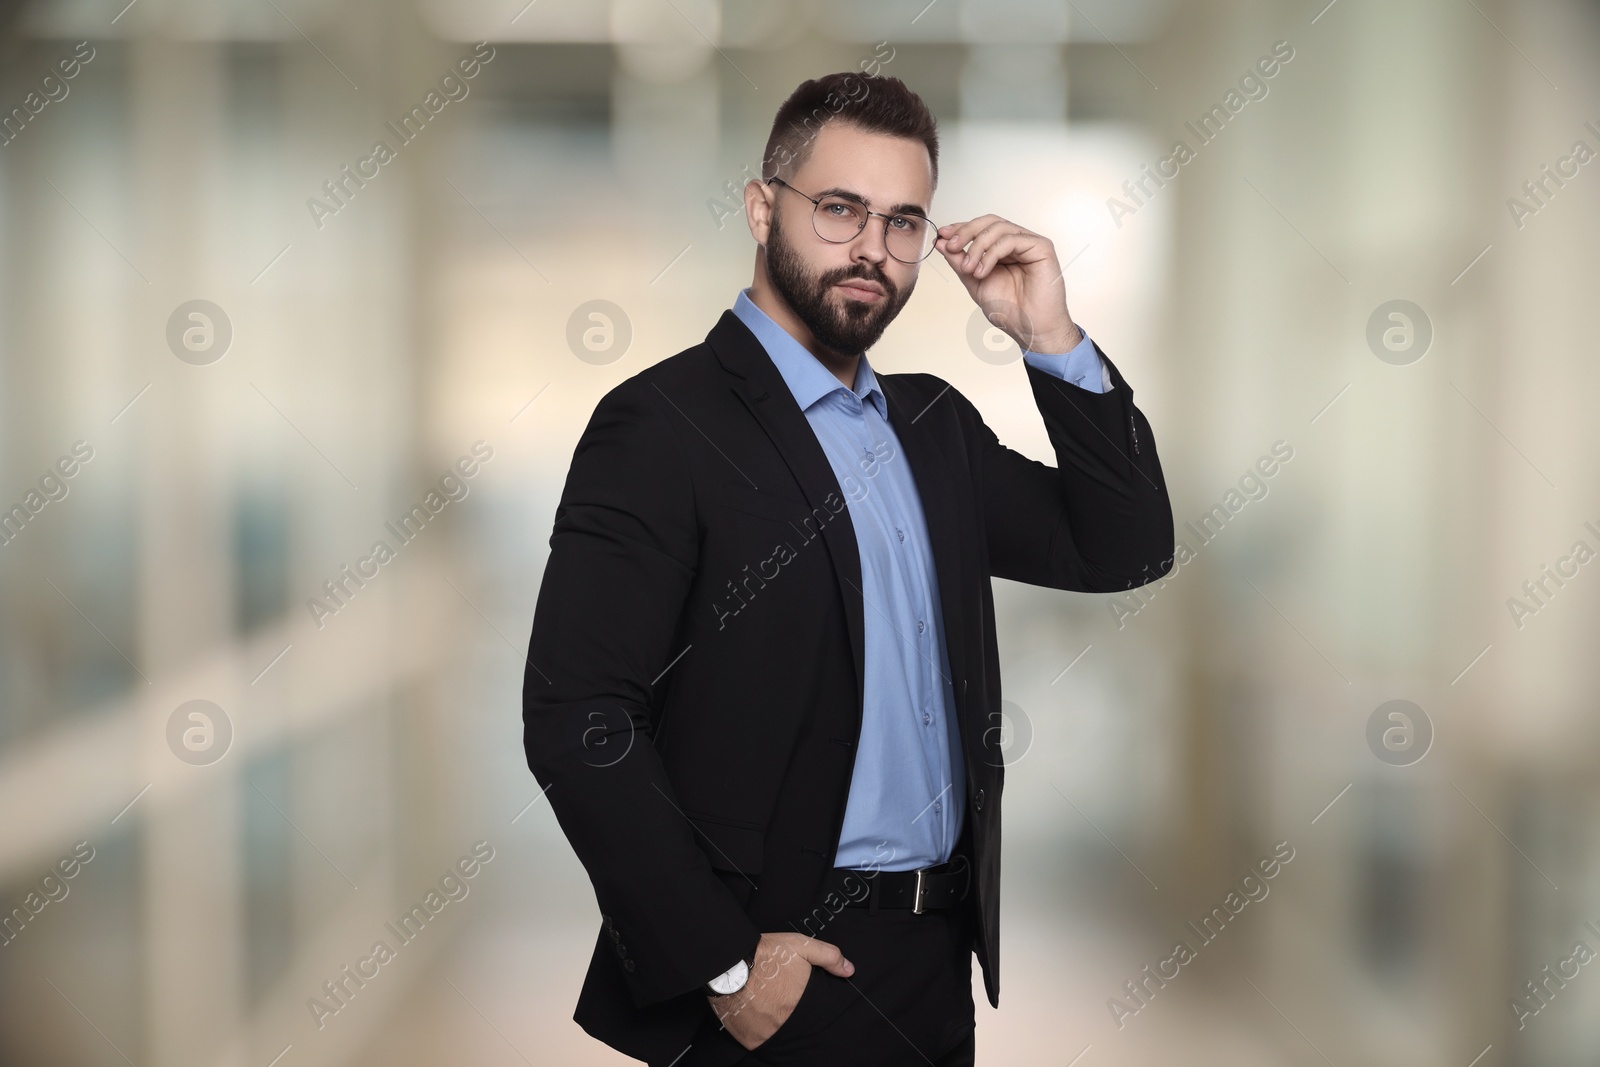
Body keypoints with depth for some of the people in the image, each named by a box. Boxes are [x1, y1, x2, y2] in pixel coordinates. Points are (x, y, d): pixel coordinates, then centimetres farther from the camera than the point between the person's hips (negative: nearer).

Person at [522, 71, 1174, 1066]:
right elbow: (577, 721, -17)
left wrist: (1054, 341, -1)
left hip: (943, 959, 7)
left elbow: (1124, 551, 10)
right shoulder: (661, 423, -11)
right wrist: (722, 963, -18)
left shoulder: (932, 424, 12)